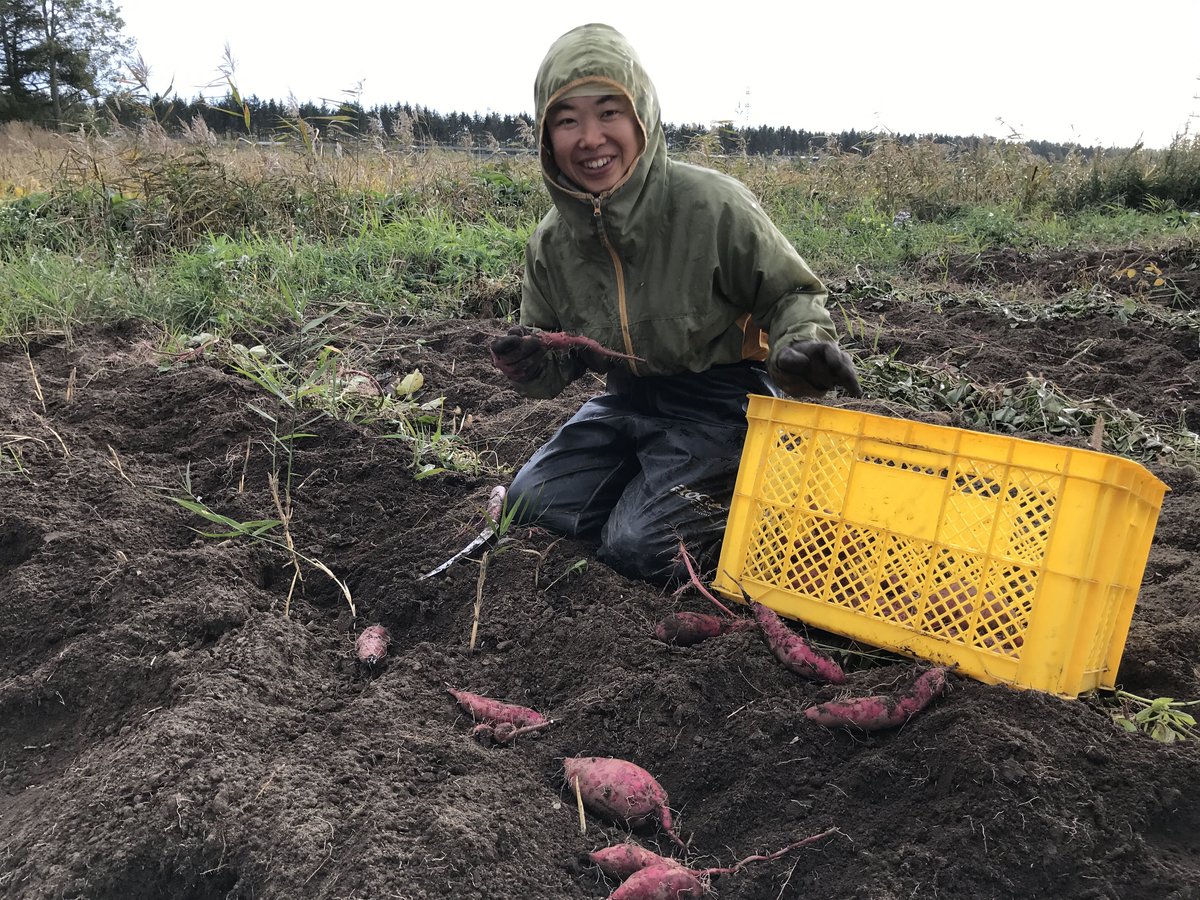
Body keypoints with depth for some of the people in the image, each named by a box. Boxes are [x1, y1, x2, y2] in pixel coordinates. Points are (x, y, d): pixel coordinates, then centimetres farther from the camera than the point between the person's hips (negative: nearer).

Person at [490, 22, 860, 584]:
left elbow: (791, 295, -7)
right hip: (628, 400, 6)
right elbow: (558, 358, 8)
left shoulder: (713, 205, -20)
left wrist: (803, 346, -30)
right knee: (531, 502, -2)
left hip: (718, 400, -6)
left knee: (637, 548, -19)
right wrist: (532, 365, -17)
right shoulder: (551, 244, -4)